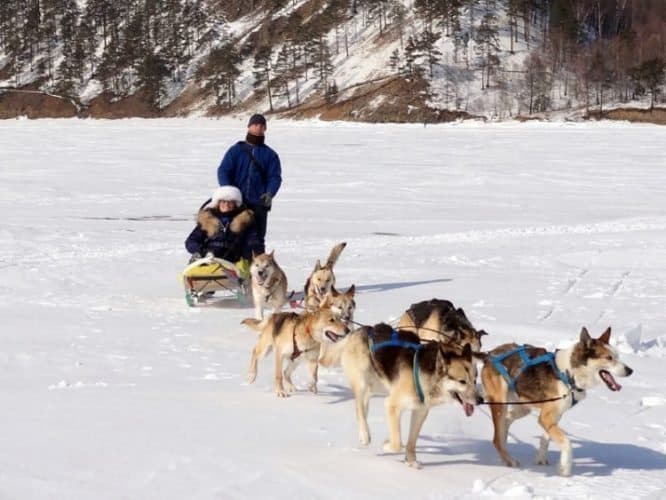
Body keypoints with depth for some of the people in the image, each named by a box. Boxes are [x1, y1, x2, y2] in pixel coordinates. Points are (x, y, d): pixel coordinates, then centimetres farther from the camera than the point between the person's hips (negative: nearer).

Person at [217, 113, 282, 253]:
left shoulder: (270, 155, 12)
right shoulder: (236, 150, 11)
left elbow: (275, 177, 2)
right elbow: (223, 171, 2)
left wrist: (270, 193, -18)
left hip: (259, 204, 0)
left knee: (257, 239, 0)